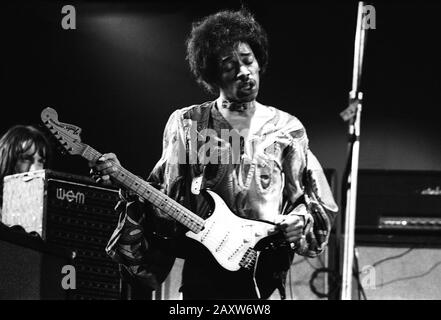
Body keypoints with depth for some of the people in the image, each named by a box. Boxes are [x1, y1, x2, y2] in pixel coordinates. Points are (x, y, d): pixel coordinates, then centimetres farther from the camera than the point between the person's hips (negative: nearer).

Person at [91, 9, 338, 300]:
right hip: (202, 272, 0)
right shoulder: (186, 124, 4)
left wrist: (300, 219, -10)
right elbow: (164, 197, 4)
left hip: (264, 275, 1)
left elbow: (319, 202, 9)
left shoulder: (287, 129, 5)